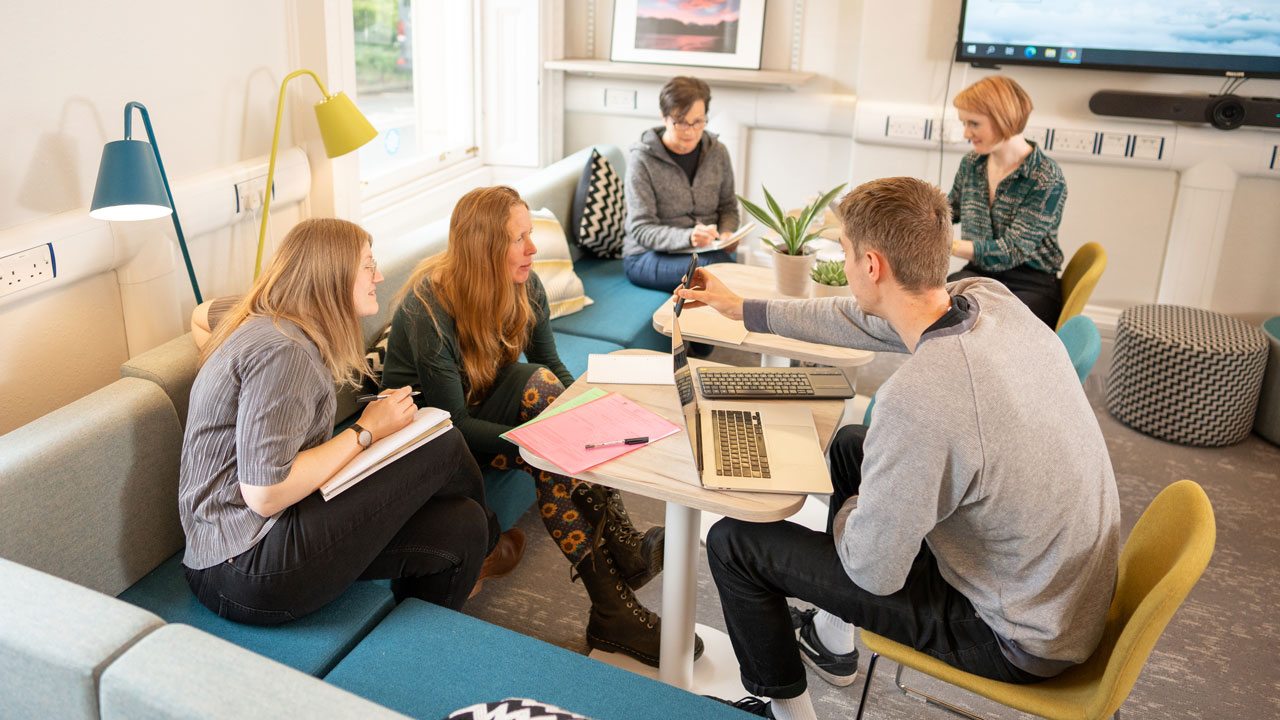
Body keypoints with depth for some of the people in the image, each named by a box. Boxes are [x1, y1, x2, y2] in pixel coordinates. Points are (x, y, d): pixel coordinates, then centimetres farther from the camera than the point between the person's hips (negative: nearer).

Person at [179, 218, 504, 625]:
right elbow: (265, 494, -26)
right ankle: (488, 538, 22)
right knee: (444, 447, -10)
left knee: (459, 529, 0)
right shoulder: (283, 352, -21)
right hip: (251, 573, -11)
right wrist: (366, 432, -15)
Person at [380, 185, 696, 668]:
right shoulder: (429, 308, -26)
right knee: (535, 384, -30)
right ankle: (622, 547, -29)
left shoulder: (525, 286, -8)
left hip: (483, 407, 5)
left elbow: (555, 368, -1)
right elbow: (452, 424, -26)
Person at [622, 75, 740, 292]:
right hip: (648, 255, -5)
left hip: (707, 250, 5)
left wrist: (727, 233, -7)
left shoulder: (717, 152, 7)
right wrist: (688, 237, -31)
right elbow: (641, 230, -13)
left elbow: (728, 206, 18)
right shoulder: (642, 160, -9)